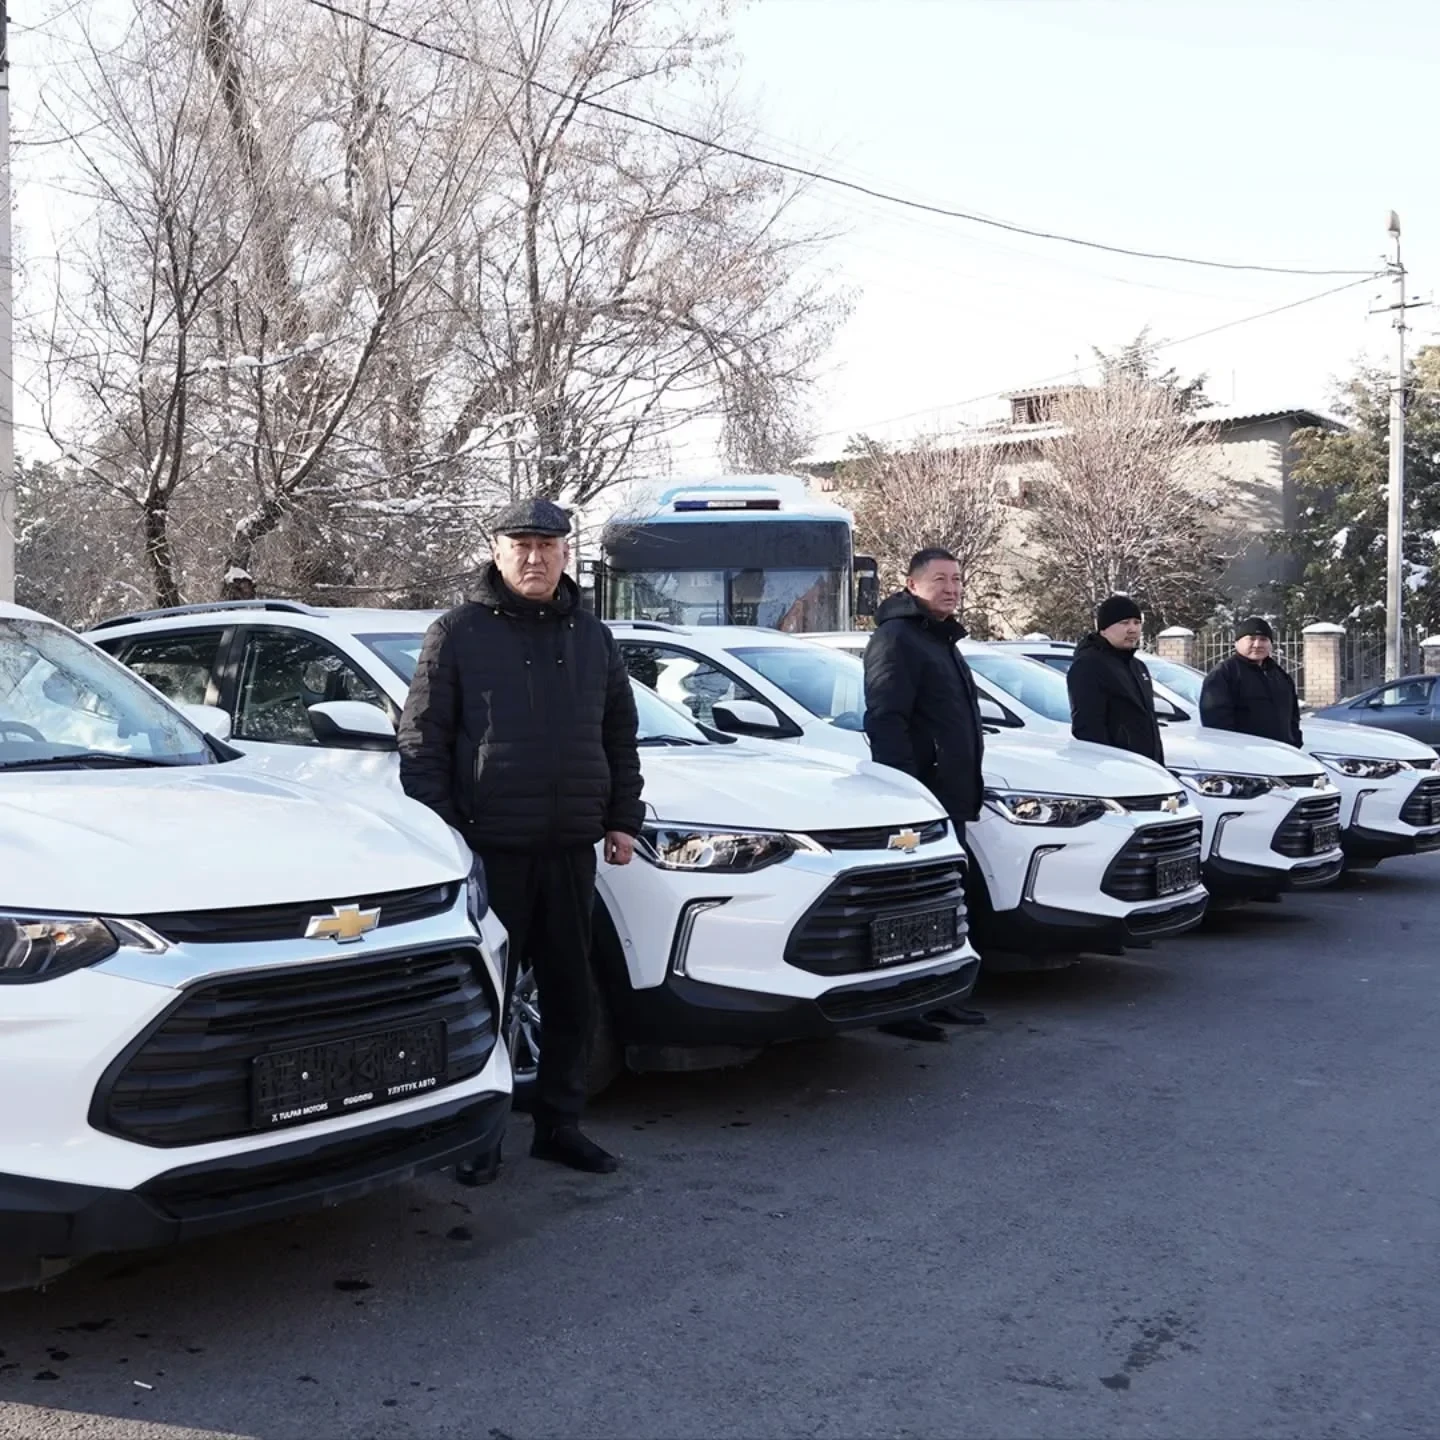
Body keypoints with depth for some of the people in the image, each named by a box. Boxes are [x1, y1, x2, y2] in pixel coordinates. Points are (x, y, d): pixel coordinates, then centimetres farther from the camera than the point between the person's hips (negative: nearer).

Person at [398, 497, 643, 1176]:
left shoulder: (592, 638, 13)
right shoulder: (457, 633, -1)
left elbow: (620, 738, 19)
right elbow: (421, 740, -3)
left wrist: (622, 819, 12)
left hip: (571, 847, 5)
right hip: (487, 847, -4)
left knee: (571, 994, 10)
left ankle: (559, 1125, 22)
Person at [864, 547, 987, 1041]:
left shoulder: (942, 640, 22)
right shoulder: (897, 638, -10)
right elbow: (885, 721, -21)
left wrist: (968, 786, 25)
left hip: (948, 797, 11)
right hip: (921, 797, -10)